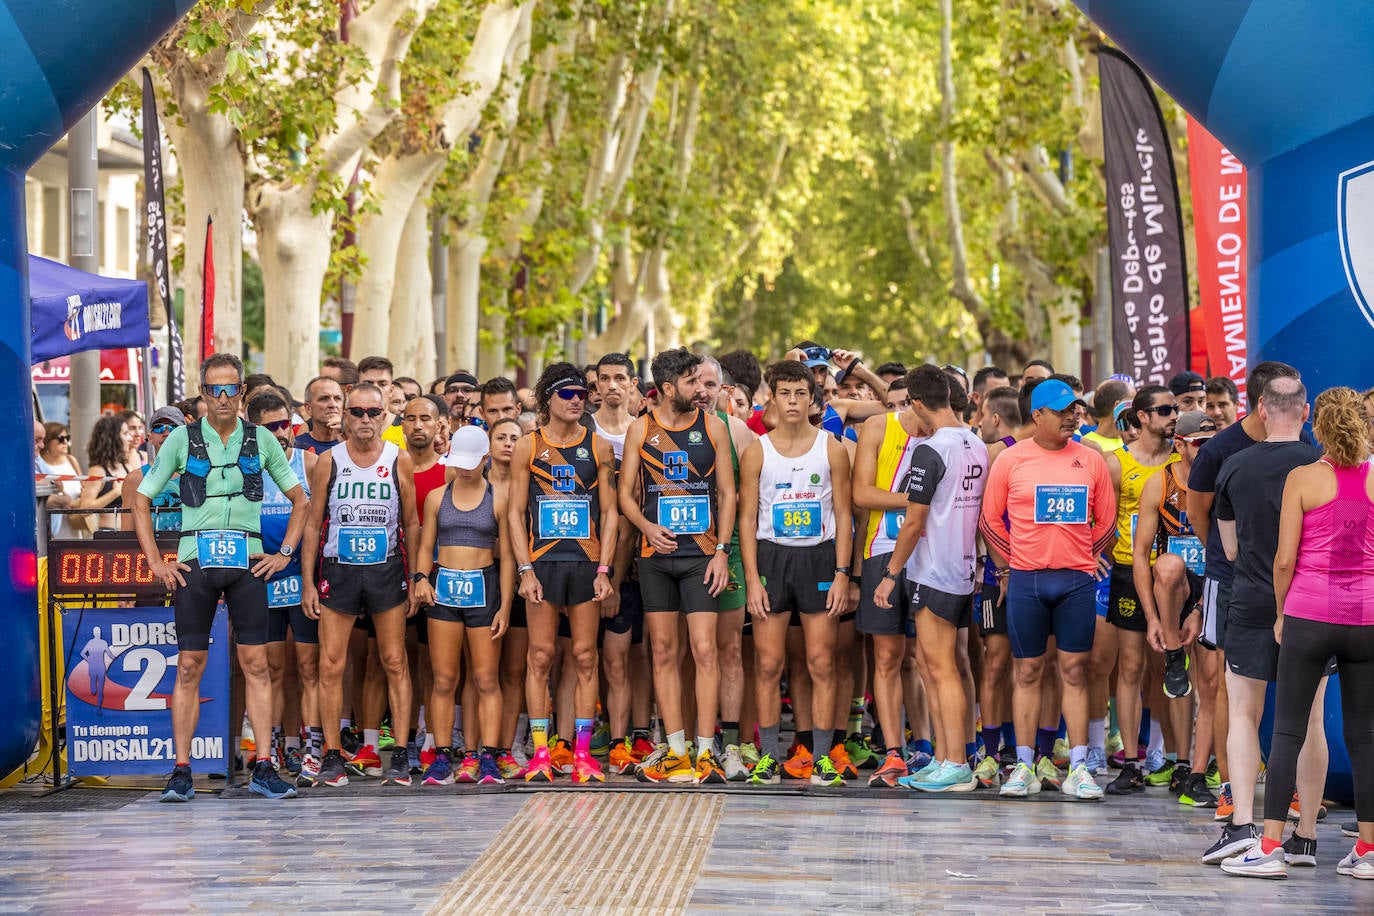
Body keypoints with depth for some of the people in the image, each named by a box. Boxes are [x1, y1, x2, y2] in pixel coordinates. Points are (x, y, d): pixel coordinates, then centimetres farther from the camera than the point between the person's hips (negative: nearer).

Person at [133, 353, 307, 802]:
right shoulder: (183, 439, 4)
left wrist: (285, 554, 5)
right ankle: (181, 771, 1)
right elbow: (141, 501, 8)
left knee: (256, 664, -2)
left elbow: (299, 499, 16)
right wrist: (156, 563, 0)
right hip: (195, 562, -1)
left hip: (247, 562, 1)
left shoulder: (261, 440, 7)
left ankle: (264, 769, 0)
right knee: (189, 666, -2)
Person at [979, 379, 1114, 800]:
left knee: (1075, 671, 2)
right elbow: (991, 521, 7)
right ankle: (1024, 767, 7)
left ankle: (1078, 769, 4)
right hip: (1026, 579, -1)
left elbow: (1105, 523, 14)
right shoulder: (1011, 460, 1)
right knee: (1027, 672, 3)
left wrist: (1085, 561, 9)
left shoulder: (1091, 460, 6)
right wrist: (1006, 568, 3)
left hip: (1077, 581, 1)